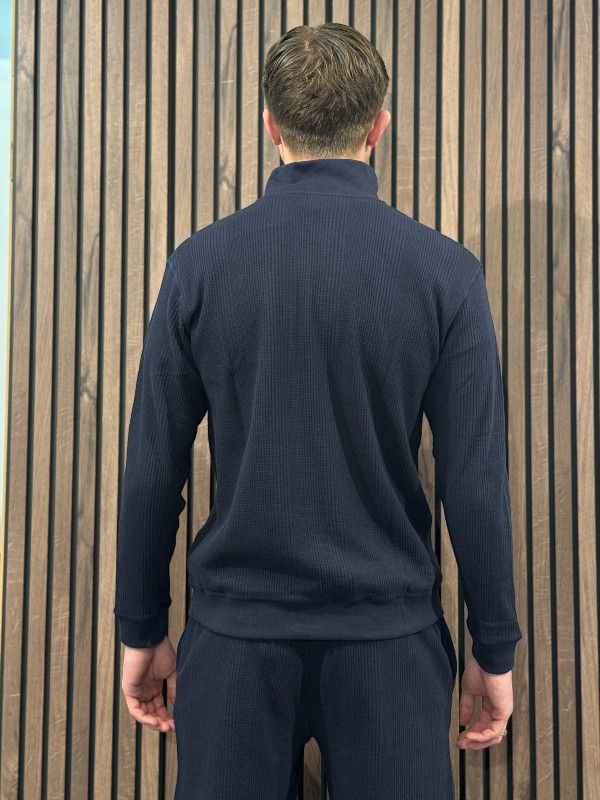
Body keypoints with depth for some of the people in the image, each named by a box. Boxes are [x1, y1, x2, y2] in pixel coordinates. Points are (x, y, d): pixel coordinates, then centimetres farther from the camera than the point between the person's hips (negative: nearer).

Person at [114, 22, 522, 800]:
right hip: (390, 635, 0)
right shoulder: (445, 270, -8)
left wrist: (142, 630, 9)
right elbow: (476, 481, -7)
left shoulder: (200, 263, -5)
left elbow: (153, 468, -3)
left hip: (237, 634, 1)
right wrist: (495, 648, 5)